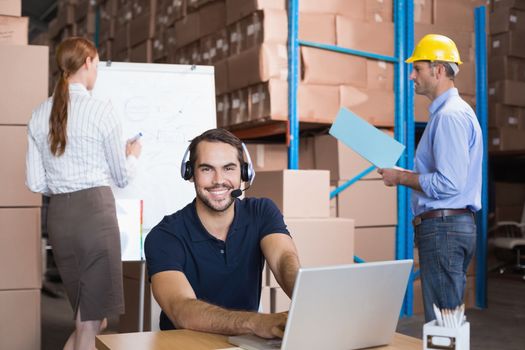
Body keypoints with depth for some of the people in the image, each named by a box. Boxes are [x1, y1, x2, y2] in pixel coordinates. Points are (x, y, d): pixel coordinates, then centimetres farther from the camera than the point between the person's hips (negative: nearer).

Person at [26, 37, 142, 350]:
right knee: (90, 324, 3)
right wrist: (133, 155, 22)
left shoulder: (39, 115, 8)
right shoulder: (100, 109, -6)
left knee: (90, 318, 20)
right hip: (95, 210, -6)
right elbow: (121, 177, 2)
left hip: (58, 215, 6)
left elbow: (35, 183, 8)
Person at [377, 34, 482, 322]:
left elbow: (448, 183, -23)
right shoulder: (452, 111, 19)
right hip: (455, 224, 11)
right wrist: (405, 175, 14)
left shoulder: (450, 116, -15)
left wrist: (401, 178, -11)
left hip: (443, 227, -11)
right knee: (449, 318, 15)